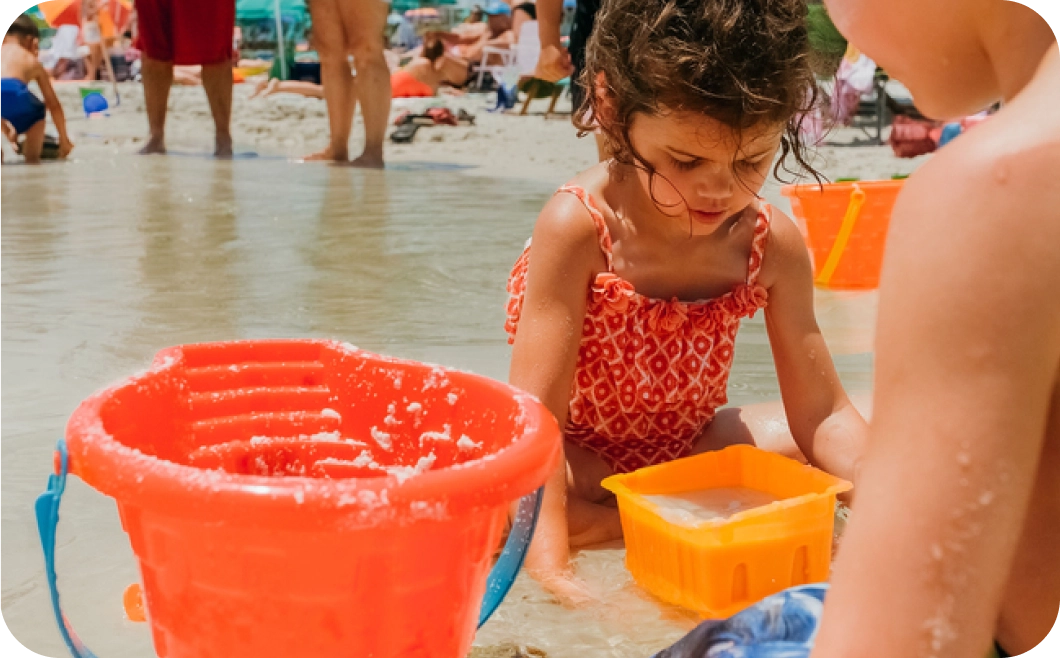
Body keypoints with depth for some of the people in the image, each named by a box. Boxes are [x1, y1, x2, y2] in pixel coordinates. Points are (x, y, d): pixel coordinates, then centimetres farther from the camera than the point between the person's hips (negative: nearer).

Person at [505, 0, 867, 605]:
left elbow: (823, 415, -13)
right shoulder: (578, 226, -27)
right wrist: (548, 552, -42)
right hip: (583, 460, -3)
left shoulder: (774, 244, -15)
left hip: (687, 447, 4)